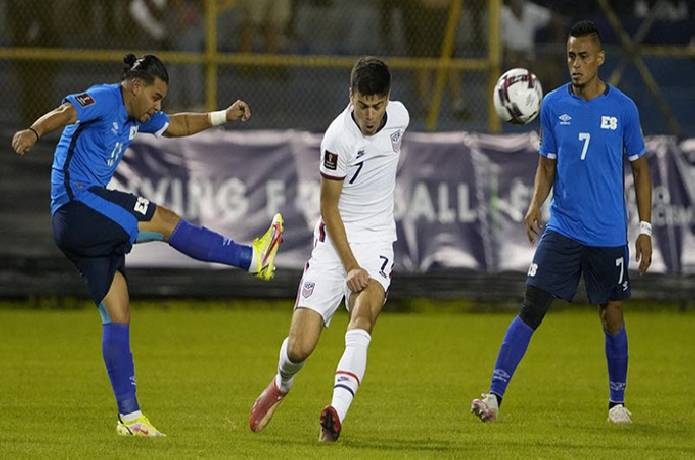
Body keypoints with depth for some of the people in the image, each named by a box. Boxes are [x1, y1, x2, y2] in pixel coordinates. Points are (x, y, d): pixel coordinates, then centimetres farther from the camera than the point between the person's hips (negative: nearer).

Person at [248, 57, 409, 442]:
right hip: (335, 239, -3)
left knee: (364, 313, -28)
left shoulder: (399, 116, -2)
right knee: (299, 347, -8)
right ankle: (281, 385, 29)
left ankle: (337, 413, -39)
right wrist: (350, 266, -17)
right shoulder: (338, 138, -18)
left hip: (377, 240, 3)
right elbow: (329, 207, -10)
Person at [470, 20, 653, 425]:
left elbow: (640, 168, 7)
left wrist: (645, 228, 3)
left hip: (609, 235, -1)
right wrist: (535, 204, -7)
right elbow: (547, 164, 11)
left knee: (612, 316, 7)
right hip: (562, 229, 1)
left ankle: (618, 402, 26)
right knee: (531, 309, -10)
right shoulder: (553, 105, 1)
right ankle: (494, 396, -12)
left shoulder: (623, 108, -3)